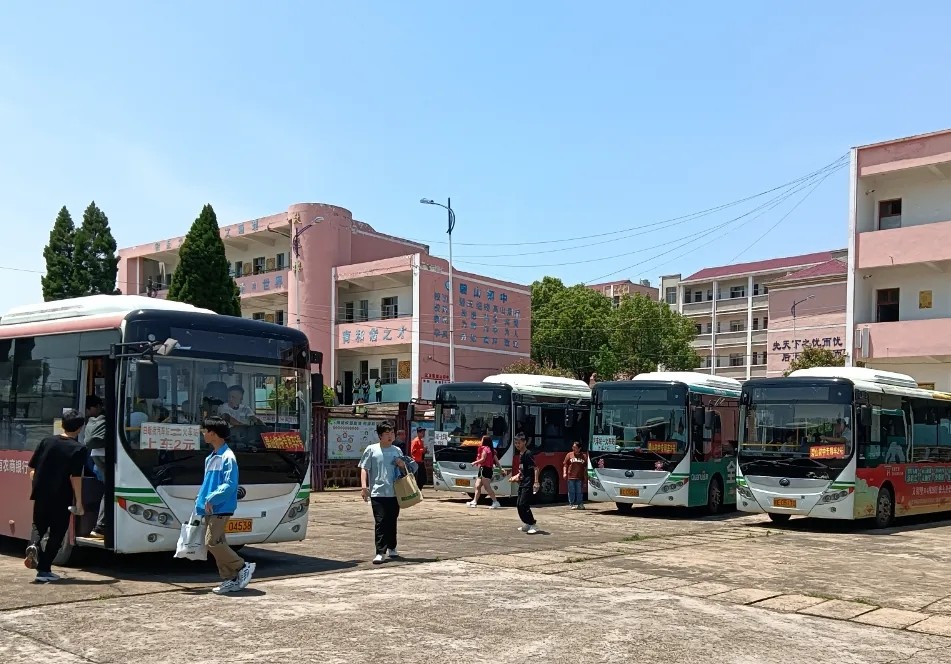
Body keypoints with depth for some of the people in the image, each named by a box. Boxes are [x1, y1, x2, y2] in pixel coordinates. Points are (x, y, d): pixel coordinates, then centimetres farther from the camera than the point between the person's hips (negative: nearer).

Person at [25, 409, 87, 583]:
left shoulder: (46, 442, 4)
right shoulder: (78, 449, -9)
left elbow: (32, 469, 5)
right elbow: (75, 478, -15)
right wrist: (79, 502, -9)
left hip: (41, 496, 4)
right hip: (61, 499, -4)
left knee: (40, 528, 21)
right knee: (56, 534, 8)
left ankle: (35, 545, -10)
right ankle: (44, 570, 5)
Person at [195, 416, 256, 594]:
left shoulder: (228, 457, -13)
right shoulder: (211, 457, 15)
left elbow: (229, 485, -20)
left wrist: (212, 499, -20)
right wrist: (200, 502, 15)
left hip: (221, 510, -9)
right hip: (211, 510, 9)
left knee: (213, 542, -13)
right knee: (217, 543, 8)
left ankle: (243, 567, -1)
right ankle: (230, 580, 14)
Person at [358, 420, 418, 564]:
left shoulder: (397, 450, 12)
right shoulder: (371, 450, 0)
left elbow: (406, 470, 22)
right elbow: (364, 469, -1)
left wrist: (403, 465, -2)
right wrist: (364, 486, -13)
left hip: (394, 492, 4)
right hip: (377, 493, -4)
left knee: (392, 521, 12)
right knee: (380, 522, -10)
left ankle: (391, 548, 27)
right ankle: (380, 553, -11)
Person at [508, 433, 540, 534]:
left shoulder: (528, 454, -13)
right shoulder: (520, 455, 14)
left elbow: (535, 468, -20)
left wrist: (536, 482, -29)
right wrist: (516, 477, 22)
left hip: (528, 484, -10)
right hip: (522, 483, 10)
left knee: (523, 505, -14)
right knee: (518, 504, 10)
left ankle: (533, 525, -7)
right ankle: (527, 524, 21)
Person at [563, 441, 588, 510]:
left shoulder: (584, 456, 9)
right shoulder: (569, 455, 7)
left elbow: (586, 467, 13)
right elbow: (565, 465, 6)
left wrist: (586, 474, 7)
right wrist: (564, 473, -5)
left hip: (580, 477, 1)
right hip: (571, 477, -1)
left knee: (580, 492, 3)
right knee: (571, 491, 1)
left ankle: (580, 504, 11)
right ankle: (571, 504, 6)